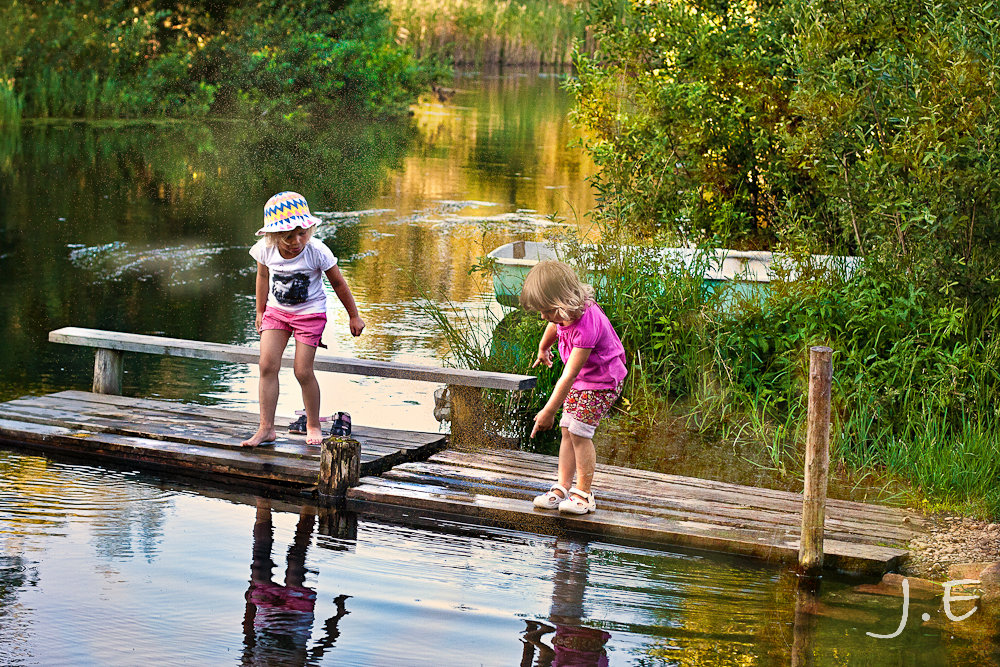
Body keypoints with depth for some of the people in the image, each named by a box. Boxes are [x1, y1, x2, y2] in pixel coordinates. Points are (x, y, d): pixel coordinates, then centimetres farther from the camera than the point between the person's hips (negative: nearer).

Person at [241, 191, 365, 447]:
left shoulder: (317, 251, -23)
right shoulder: (265, 249, -15)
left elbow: (339, 284, -8)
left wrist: (354, 316, 1)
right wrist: (260, 312, 16)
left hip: (310, 313, -3)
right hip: (276, 310, 3)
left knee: (303, 371, -5)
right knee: (267, 366, -8)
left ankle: (313, 425, 18)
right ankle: (266, 429, -1)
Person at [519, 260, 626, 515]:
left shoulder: (586, 327, -37)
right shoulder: (564, 312, -11)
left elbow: (569, 375, -34)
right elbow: (553, 326, 18)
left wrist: (549, 411, -29)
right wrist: (543, 348, 35)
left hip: (602, 382, -9)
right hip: (580, 378, 9)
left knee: (579, 432, -13)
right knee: (567, 430, 4)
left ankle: (584, 493, -4)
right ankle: (563, 486, 7)